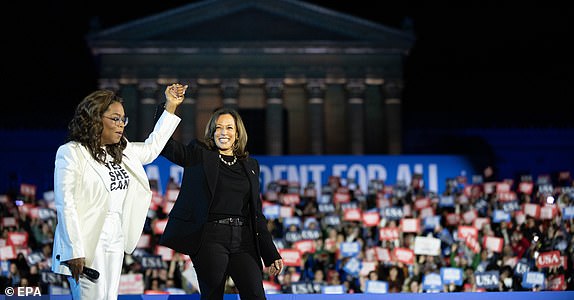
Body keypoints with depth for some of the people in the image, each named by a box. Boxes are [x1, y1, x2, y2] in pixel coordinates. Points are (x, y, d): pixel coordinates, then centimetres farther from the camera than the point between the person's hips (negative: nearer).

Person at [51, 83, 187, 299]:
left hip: (116, 241, 7)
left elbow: (151, 148, 28)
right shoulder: (71, 153, -9)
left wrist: (171, 106, 24)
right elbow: (66, 205, -14)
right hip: (87, 243, -7)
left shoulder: (121, 151, 12)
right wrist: (74, 253, -20)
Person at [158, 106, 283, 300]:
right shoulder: (200, 155, 7)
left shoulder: (250, 165, 17)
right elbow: (167, 146, -8)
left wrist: (271, 255, 13)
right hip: (210, 238, -3)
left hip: (243, 240, 3)